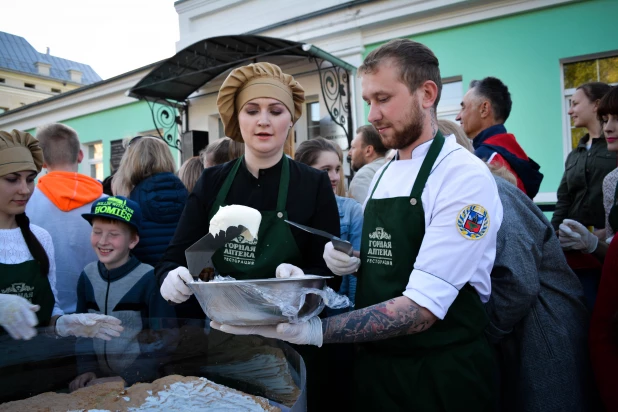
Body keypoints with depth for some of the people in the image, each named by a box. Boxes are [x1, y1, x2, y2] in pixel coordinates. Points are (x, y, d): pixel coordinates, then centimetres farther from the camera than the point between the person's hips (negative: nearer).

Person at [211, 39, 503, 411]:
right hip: (375, 365, 6)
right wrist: (349, 259, -5)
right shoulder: (383, 176, 5)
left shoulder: (465, 177, -18)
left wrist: (314, 331, -33)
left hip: (443, 378, -6)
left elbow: (422, 305, -25)